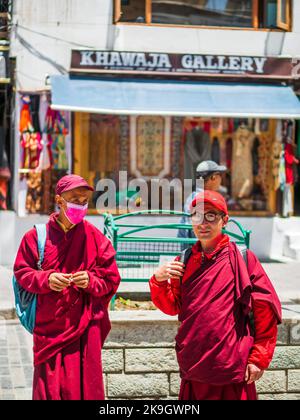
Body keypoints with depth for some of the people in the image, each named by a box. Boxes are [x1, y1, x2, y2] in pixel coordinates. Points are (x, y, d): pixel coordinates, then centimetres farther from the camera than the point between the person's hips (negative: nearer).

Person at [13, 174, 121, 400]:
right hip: (49, 327, 0)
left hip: (85, 328, 0)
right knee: (48, 387, 2)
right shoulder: (38, 235, 0)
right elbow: (21, 272, 5)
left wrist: (91, 280, -14)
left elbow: (111, 279, 6)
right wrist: (46, 279, -13)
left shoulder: (94, 236, 2)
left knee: (85, 385, 0)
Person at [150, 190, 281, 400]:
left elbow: (266, 309, -5)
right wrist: (159, 281, -5)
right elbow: (172, 307, 13)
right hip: (193, 369, 4)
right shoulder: (185, 262, 9)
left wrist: (259, 358, -6)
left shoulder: (241, 258, -4)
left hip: (232, 370, -4)